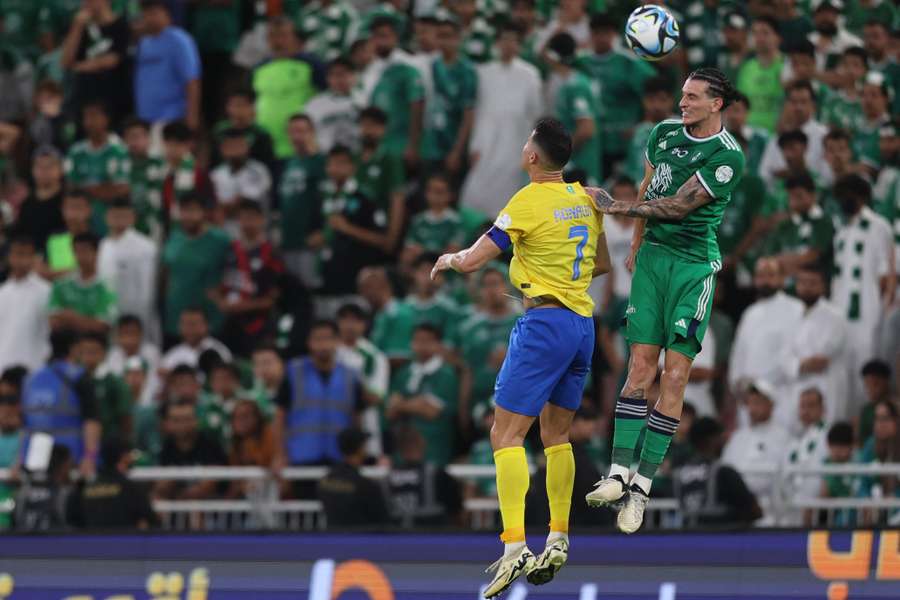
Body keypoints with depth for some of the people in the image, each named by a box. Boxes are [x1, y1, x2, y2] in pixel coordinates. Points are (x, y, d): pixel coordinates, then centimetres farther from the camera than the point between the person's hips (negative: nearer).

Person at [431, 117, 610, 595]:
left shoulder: (530, 200, -11)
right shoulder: (584, 198, 11)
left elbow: (472, 260, -9)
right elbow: (601, 263, 25)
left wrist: (446, 260, 13)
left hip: (546, 322, -8)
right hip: (583, 321, 8)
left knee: (506, 434, -8)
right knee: (556, 435, 18)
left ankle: (514, 546, -20)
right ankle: (558, 541, 19)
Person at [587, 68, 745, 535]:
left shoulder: (728, 157, -11)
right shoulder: (665, 134, 9)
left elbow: (679, 205, -15)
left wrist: (619, 208, -13)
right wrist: (636, 244, 22)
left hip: (695, 264, -4)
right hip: (653, 255, 4)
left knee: (675, 376, -7)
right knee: (641, 366, -4)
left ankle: (642, 485, -7)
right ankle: (619, 473, -10)